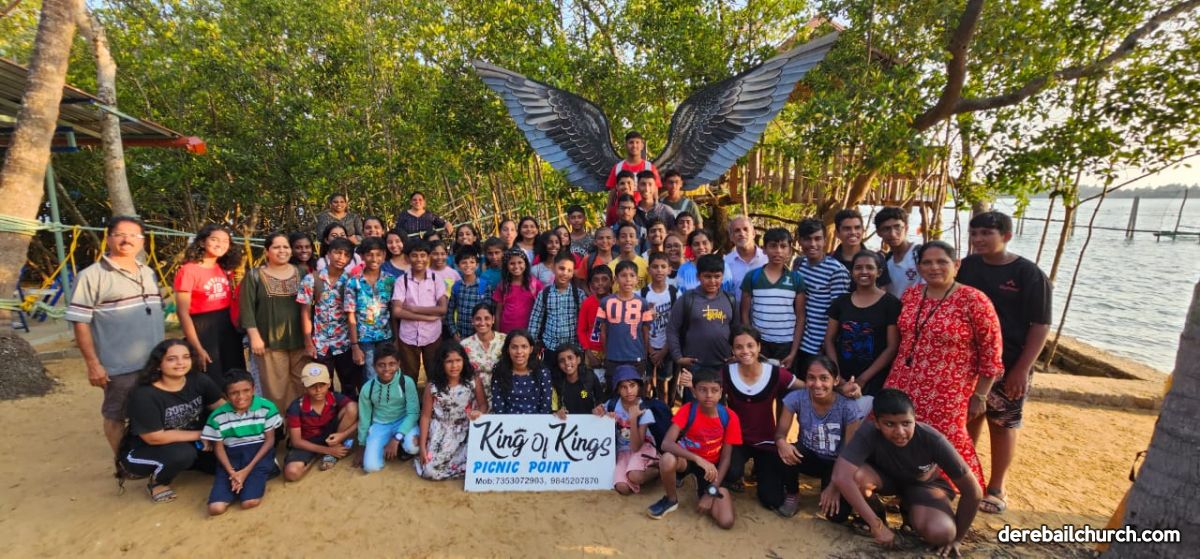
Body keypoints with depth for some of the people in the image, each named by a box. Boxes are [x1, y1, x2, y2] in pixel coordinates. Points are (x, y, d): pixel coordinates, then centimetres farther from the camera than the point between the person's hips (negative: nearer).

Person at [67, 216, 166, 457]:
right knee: (116, 416, 10)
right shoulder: (91, 276, -10)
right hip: (119, 366, -6)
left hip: (155, 363, 6)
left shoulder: (148, 273, 10)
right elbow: (80, 322, -12)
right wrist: (93, 364, -15)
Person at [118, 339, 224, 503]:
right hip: (142, 451, -5)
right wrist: (201, 435, -19)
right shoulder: (144, 395, -26)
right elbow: (154, 437, -24)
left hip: (187, 444, 5)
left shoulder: (199, 381, -13)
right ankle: (156, 483, -2)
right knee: (183, 453, -33)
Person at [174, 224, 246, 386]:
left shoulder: (226, 269, 7)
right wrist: (197, 348, -15)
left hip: (229, 329, 6)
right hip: (203, 330, -6)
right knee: (213, 385, 3)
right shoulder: (188, 270, -10)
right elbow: (182, 312, -12)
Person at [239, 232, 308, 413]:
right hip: (270, 342, -3)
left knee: (301, 387, 7)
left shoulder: (301, 273, 11)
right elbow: (247, 309, -3)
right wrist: (255, 336, -11)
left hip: (300, 341, 3)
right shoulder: (254, 276, 2)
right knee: (275, 389, 0)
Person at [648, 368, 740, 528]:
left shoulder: (729, 417, -17)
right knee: (667, 459, -38)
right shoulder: (687, 410, -20)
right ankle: (671, 500, -6)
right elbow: (666, 444, -30)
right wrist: (698, 459, -42)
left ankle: (703, 492, 14)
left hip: (712, 466, 1)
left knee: (726, 521, -19)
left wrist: (711, 492, -18)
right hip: (687, 459, -1)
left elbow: (725, 458, -11)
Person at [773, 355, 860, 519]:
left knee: (837, 514, -21)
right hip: (809, 456, 1)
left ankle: (828, 489, 16)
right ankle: (792, 496, -2)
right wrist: (781, 442, -42)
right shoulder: (796, 398, -19)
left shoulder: (848, 407, -24)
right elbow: (781, 432, -16)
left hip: (835, 463, -1)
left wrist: (835, 487, -26)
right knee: (786, 454, -34)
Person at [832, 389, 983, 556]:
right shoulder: (869, 432, -35)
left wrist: (956, 538, -13)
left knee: (940, 533, -30)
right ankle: (878, 514, -1)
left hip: (923, 484, 0)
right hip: (885, 476, 0)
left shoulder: (932, 440, -34)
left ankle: (910, 512, 6)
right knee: (857, 476, -35)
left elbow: (973, 492, -23)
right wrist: (877, 525, -41)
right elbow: (841, 477, -45)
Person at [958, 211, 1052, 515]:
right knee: (968, 419, 14)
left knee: (1002, 425, 9)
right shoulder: (966, 267, 2)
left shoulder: (1029, 274, -10)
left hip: (1007, 365, -3)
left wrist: (1022, 369, -15)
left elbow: (1041, 325, -10)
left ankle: (996, 489, 24)